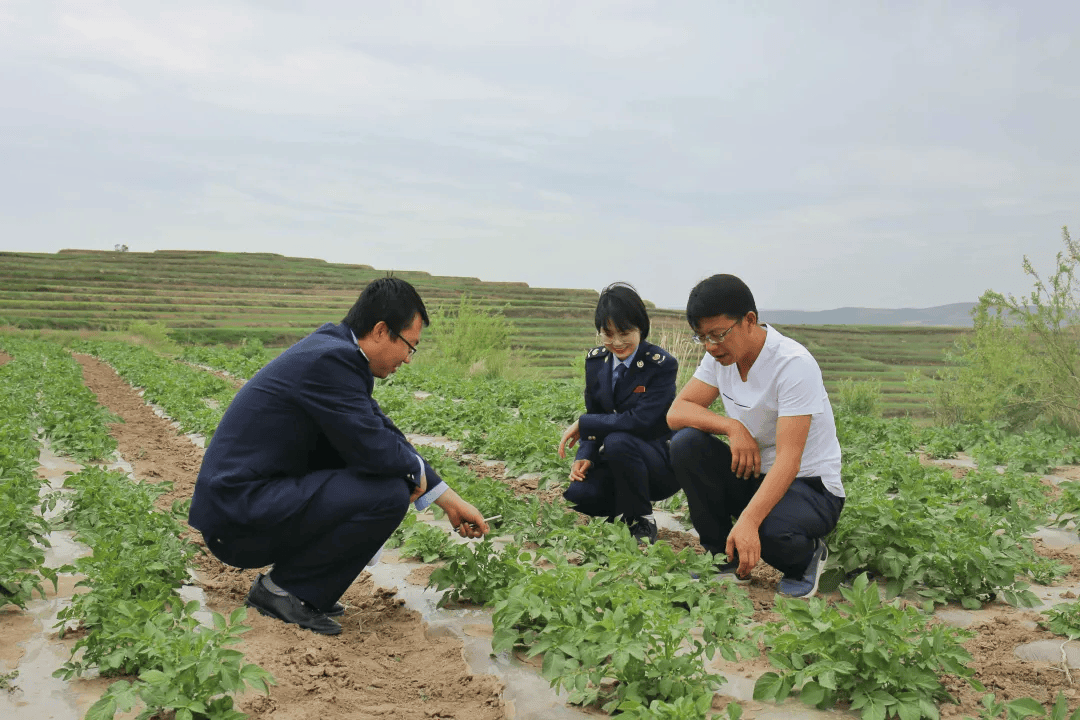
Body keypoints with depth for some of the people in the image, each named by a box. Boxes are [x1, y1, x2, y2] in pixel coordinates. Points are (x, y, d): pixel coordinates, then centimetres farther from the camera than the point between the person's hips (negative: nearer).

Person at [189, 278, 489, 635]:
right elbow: (376, 451, -23)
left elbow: (382, 430, 16)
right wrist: (416, 470, 1)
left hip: (239, 494, 10)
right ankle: (282, 589, -3)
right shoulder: (330, 359, -20)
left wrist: (449, 500, 16)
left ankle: (290, 583, 13)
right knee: (389, 494, -20)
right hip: (239, 521, -10)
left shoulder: (334, 346, 10)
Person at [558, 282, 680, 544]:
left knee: (618, 442, -36)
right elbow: (595, 415, 8)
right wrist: (585, 457, -11)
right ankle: (626, 503, 10)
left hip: (660, 464, -4)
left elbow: (641, 421, -25)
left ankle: (643, 523, -11)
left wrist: (582, 424, -20)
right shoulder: (595, 360, 3)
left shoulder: (662, 365, -15)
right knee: (577, 494, -24)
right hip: (616, 460, 5)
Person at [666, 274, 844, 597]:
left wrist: (748, 521, -44)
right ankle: (724, 558, -3)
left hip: (810, 486, -6)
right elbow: (676, 412, -6)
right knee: (686, 443, -19)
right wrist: (731, 426, -25)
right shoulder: (721, 355, -3)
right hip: (751, 476, 7)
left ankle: (806, 557, 2)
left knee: (767, 530, -38)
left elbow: (789, 461, -31)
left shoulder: (794, 364, -24)